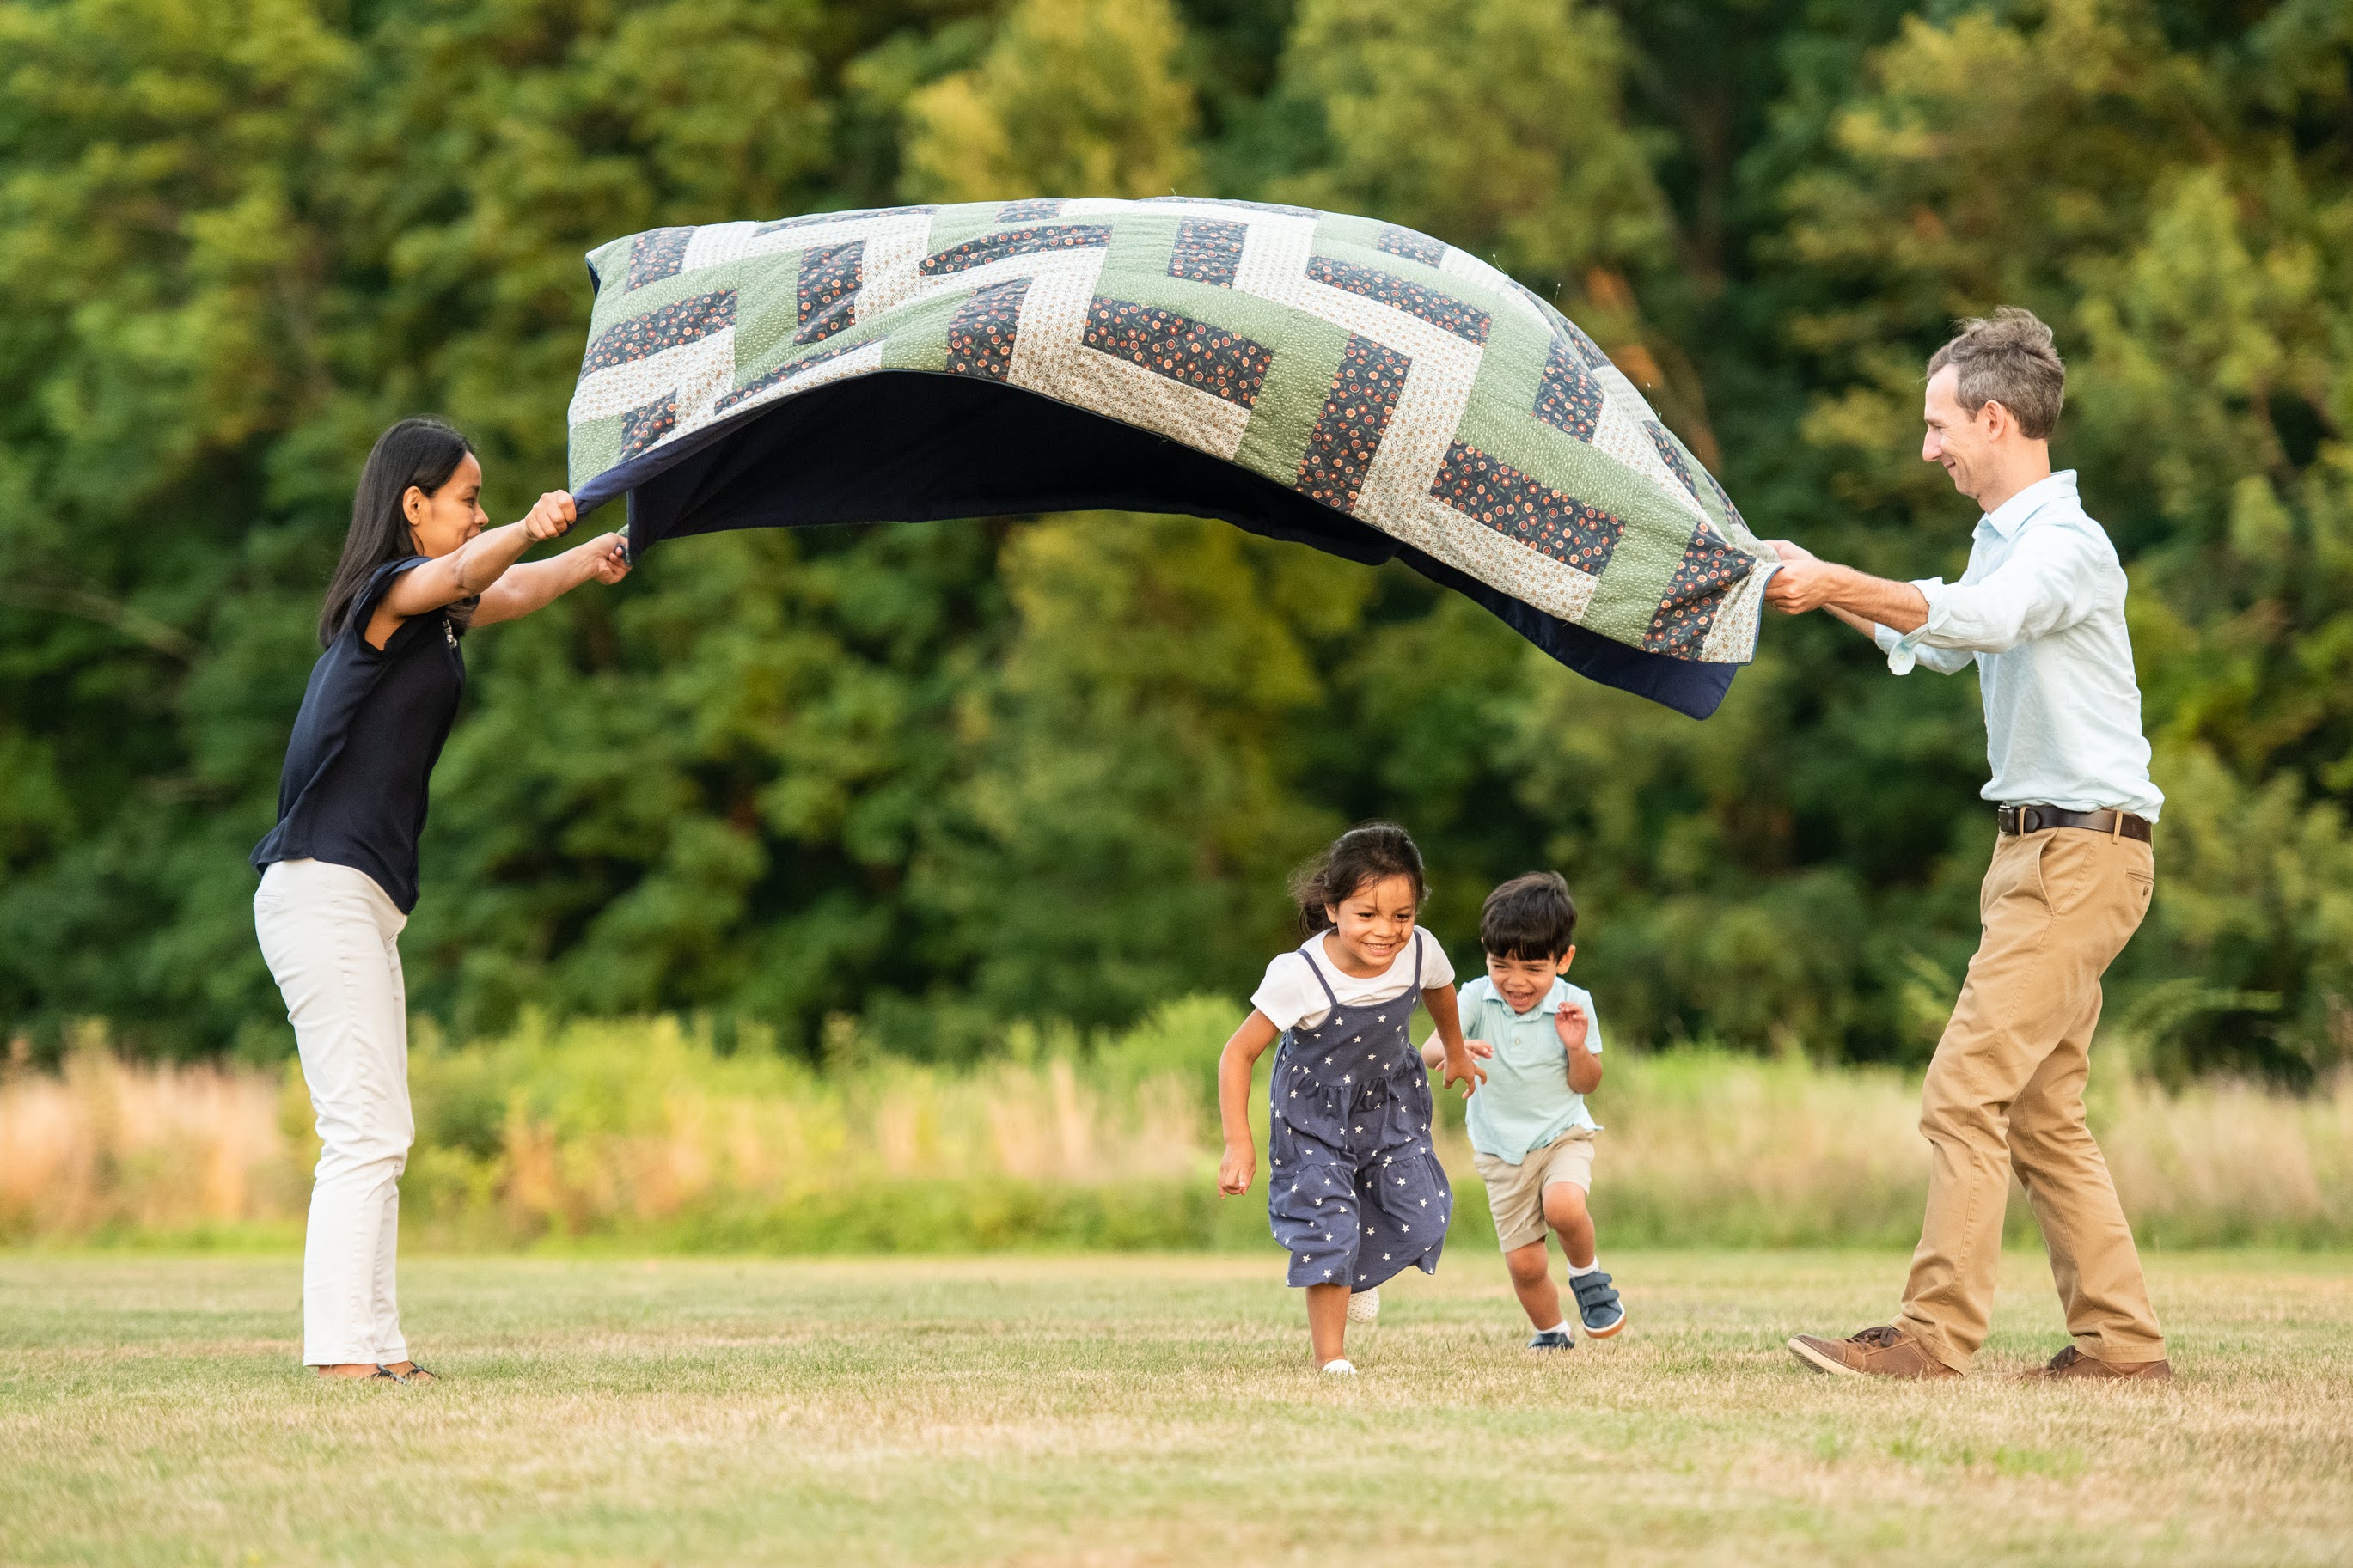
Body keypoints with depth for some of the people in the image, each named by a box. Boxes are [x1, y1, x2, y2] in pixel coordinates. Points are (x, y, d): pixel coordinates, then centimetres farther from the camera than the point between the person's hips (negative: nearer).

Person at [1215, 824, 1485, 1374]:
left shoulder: (1419, 952, -21)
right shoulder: (1298, 977, -33)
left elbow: (1440, 992, 7)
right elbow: (1238, 1054, -24)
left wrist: (1456, 1052, 25)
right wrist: (1238, 1143, -28)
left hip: (1390, 1101, 4)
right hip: (1315, 1111, -4)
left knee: (1422, 1220, -4)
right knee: (1328, 1229, -13)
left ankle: (1354, 1272, 29)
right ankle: (1330, 1357, 3)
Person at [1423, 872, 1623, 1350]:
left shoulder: (1573, 1005, -12)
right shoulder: (1477, 998, -12)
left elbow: (1586, 1085, -4)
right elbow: (1428, 1052, -23)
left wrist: (1578, 1047, -24)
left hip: (1562, 1133, -2)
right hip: (1501, 1147, 2)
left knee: (1562, 1205, -33)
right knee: (1524, 1263, 1)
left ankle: (1587, 1275, -2)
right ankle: (1551, 1335, 30)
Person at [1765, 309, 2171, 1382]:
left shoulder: (2067, 542, -14)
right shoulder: (2004, 541, 18)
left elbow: (1976, 618, -34)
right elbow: (1937, 645, 33)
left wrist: (1839, 584, -32)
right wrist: (1827, 592, 23)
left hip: (2082, 855, -10)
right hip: (2036, 850, 10)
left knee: (1966, 1090, -14)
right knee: (2041, 1112, 9)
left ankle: (1936, 1333, -15)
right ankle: (2120, 1339, 11)